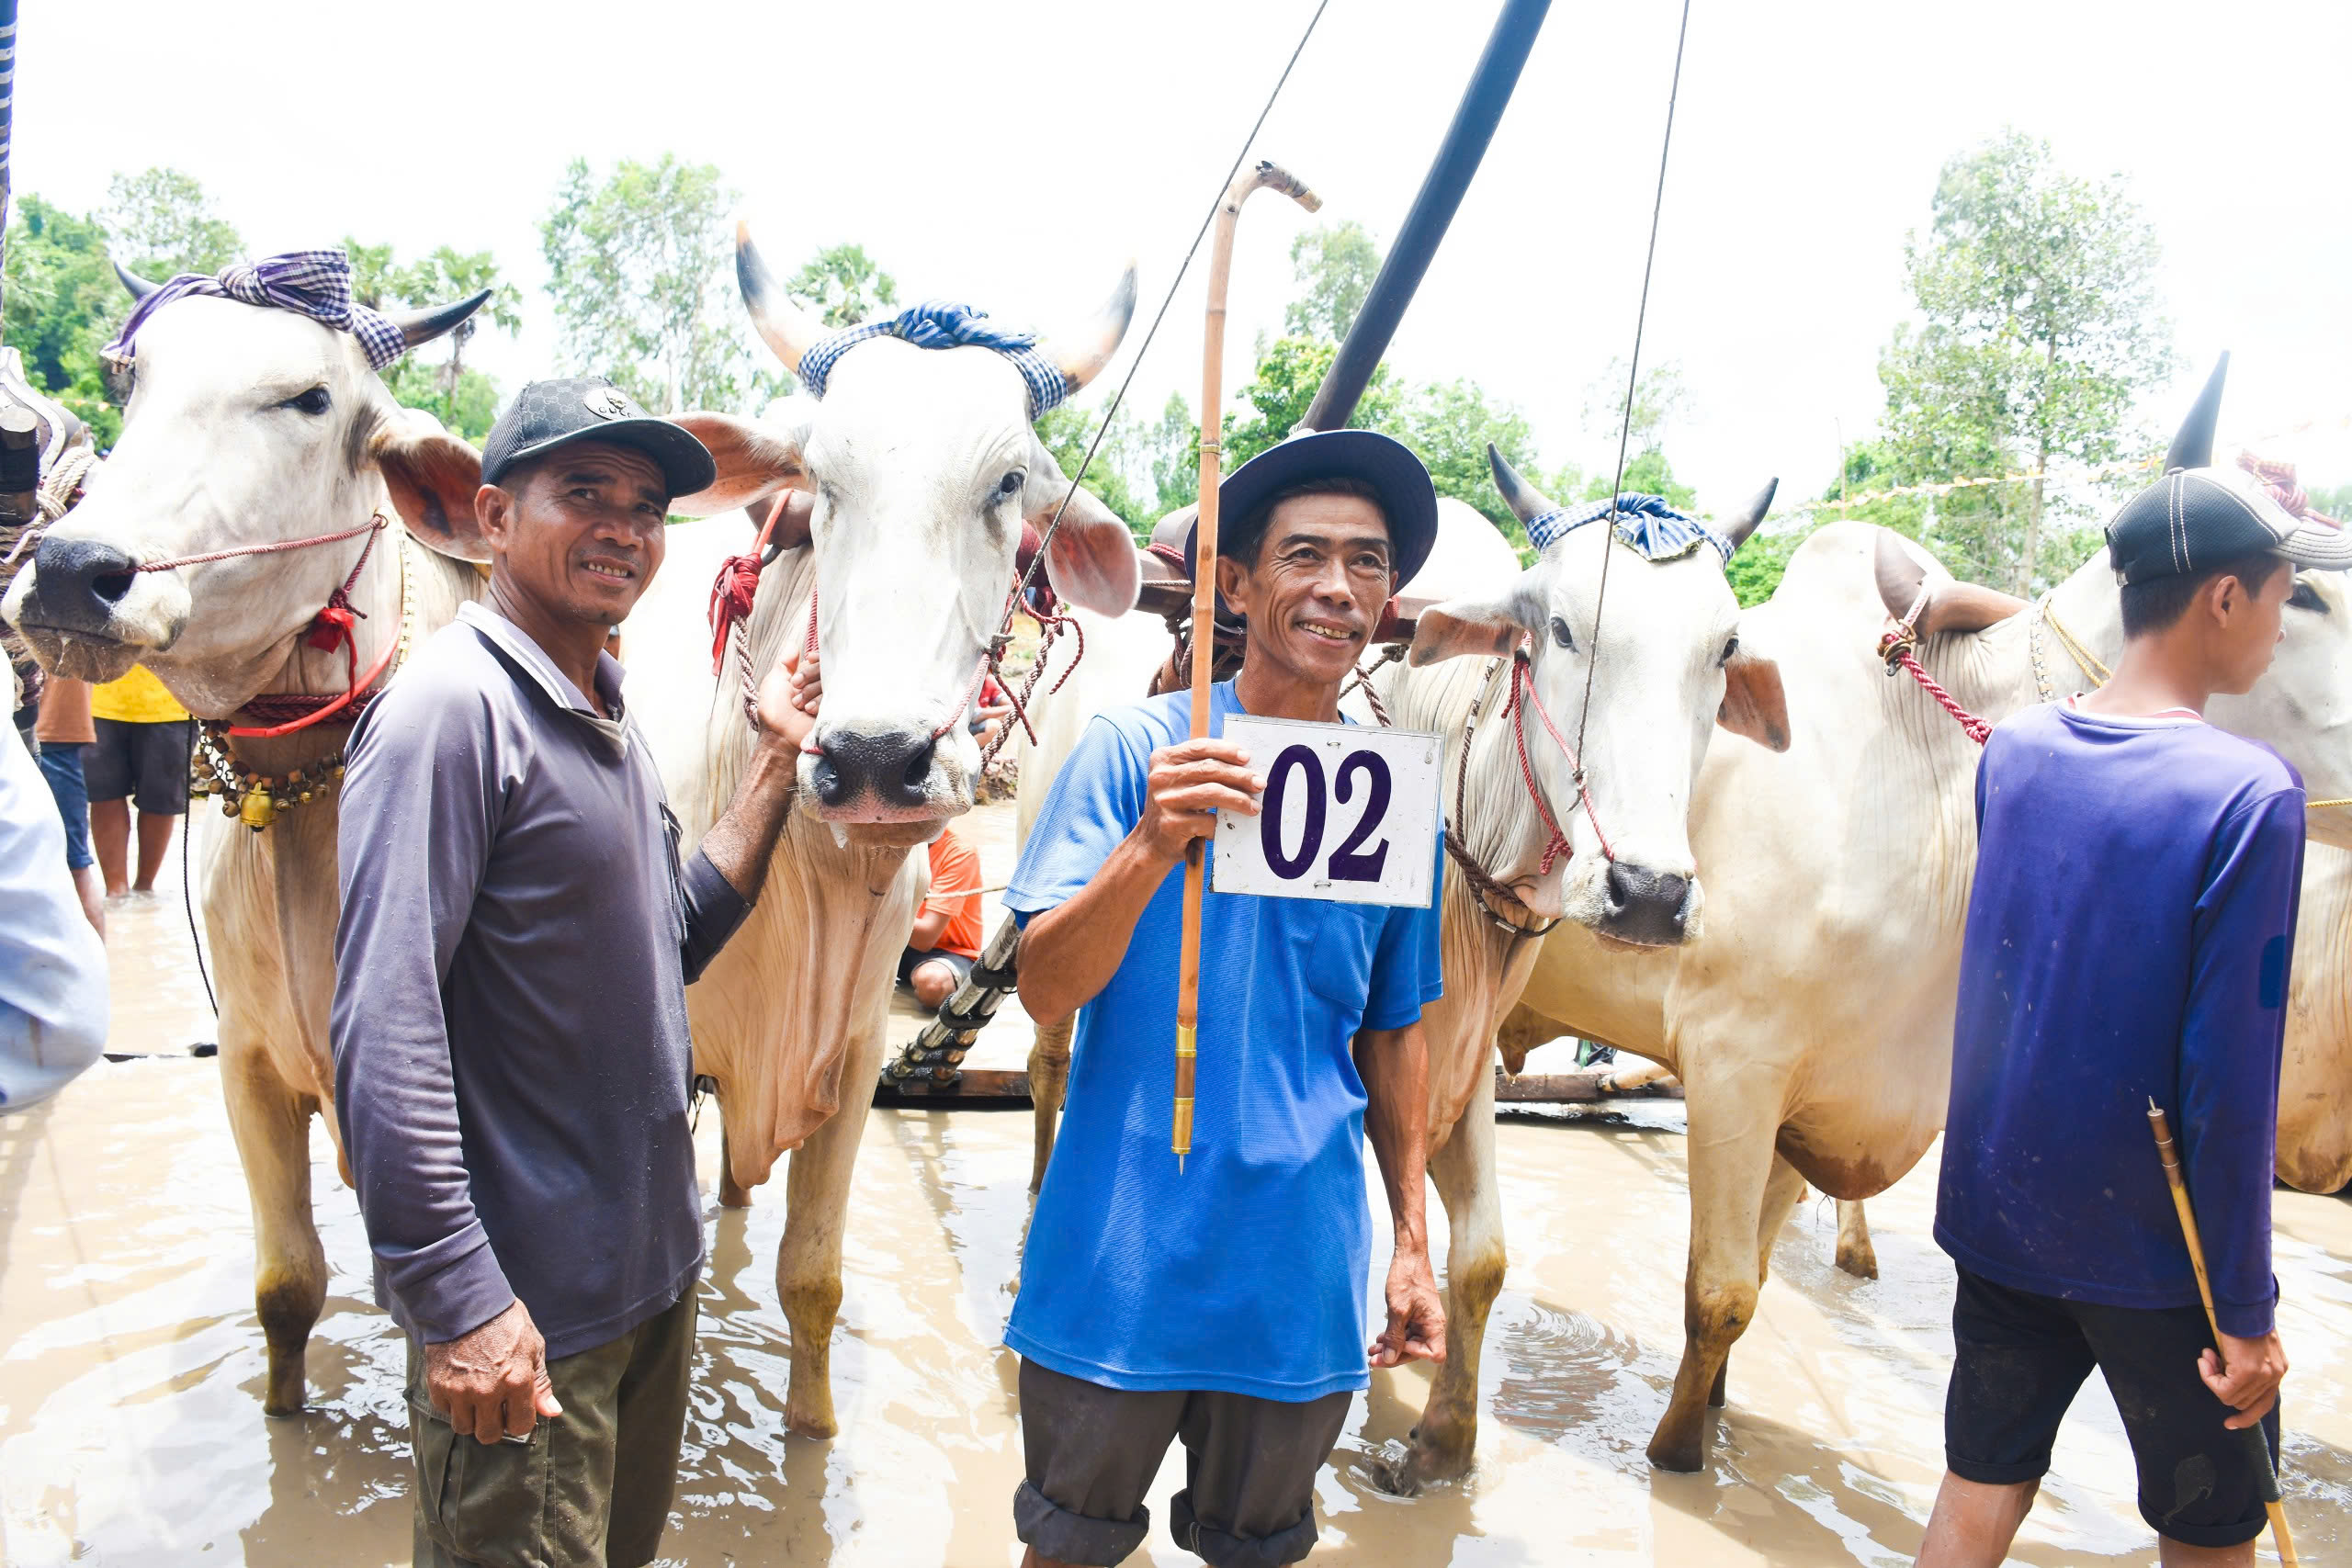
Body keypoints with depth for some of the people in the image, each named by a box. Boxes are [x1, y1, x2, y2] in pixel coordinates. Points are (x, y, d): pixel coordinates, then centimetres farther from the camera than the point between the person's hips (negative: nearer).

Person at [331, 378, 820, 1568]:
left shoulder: (606, 715, 10)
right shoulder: (451, 706, -18)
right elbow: (383, 1025, -24)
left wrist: (775, 765, 6)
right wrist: (455, 1301, -26)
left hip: (653, 1266, 9)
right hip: (520, 1306, -9)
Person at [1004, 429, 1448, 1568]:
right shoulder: (1132, 751, -8)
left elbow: (1393, 1034, 10)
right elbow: (1043, 990, -14)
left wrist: (1413, 1241, 10)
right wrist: (1153, 845, -29)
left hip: (1301, 1269, 3)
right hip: (1116, 1256, -2)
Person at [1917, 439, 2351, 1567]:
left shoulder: (2012, 750, -1)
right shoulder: (2247, 793, -18)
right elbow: (2229, 1075, -19)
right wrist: (2248, 1314, -12)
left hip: (1996, 1215, 5)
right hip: (2154, 1254, -5)